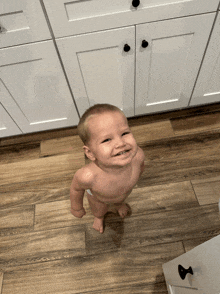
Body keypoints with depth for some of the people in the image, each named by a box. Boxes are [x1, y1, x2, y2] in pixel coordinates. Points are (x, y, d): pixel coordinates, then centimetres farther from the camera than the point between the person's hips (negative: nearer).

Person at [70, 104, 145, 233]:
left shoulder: (137, 155, -42)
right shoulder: (87, 176, -50)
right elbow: (76, 189, -25)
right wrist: (77, 208, -5)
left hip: (126, 192, 2)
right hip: (98, 198, -1)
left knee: (121, 200, 38)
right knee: (99, 211, 34)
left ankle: (119, 204, 76)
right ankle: (99, 218, 72)